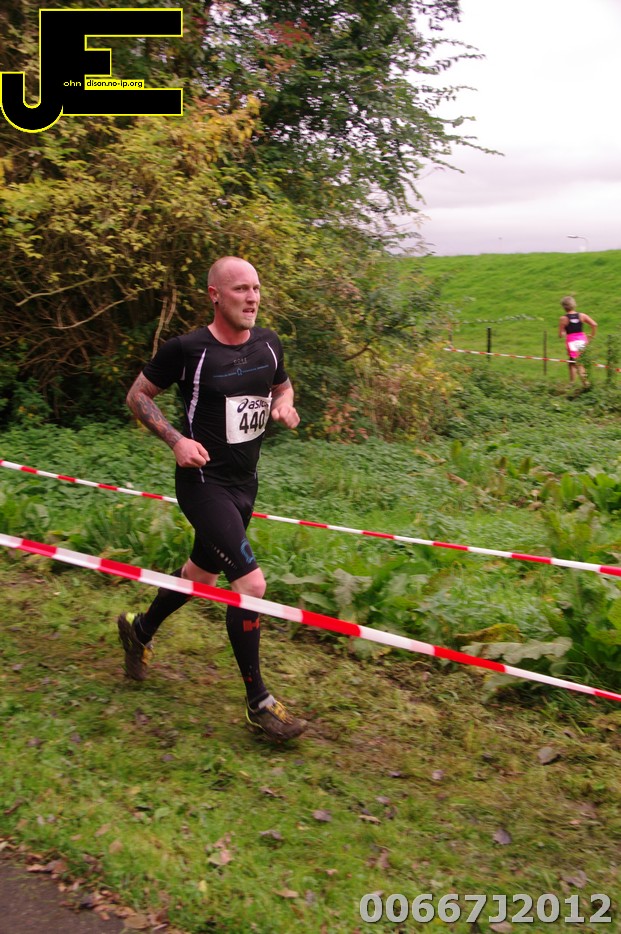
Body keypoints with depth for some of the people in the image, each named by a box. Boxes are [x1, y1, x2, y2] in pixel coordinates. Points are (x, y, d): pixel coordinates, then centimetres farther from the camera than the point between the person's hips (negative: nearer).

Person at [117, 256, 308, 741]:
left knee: (203, 574, 22)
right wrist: (176, 439, -18)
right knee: (251, 582, -16)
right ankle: (259, 701, 1)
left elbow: (282, 384, 20)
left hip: (245, 482, 7)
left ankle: (139, 630, 50)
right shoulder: (187, 349, -15)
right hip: (204, 482, -7)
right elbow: (138, 395, -4)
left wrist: (284, 405, -3)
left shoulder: (268, 343, 1)